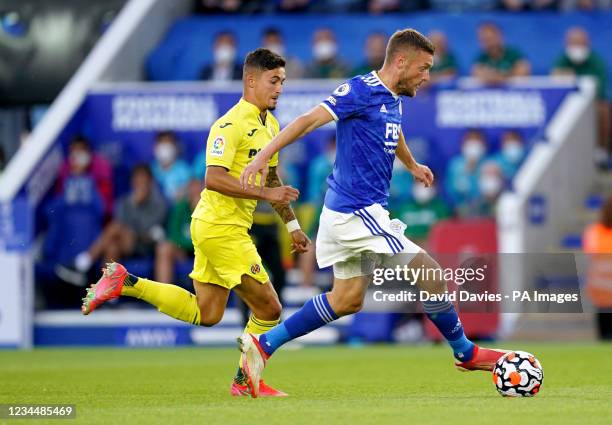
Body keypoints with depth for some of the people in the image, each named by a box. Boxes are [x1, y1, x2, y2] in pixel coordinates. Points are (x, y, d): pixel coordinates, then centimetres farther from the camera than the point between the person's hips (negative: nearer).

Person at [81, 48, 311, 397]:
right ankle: (245, 381, 9)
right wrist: (264, 194, -28)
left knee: (206, 315, 12)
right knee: (269, 309, -5)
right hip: (221, 228, -10)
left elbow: (272, 179, 26)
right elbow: (214, 178, -27)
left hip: (225, 229, 10)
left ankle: (126, 283, 13)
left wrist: (292, 225, 25)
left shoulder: (270, 124, 13)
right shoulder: (231, 125, -17)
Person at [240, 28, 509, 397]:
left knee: (347, 299, 14)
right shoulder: (362, 91, -15)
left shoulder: (393, 99, 13)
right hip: (359, 211, -10)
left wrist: (412, 165, 54)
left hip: (348, 213, 10)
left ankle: (262, 344, 14)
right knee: (431, 275, -6)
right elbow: (309, 120, -22)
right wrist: (264, 156, -32)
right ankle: (466, 353, 9)